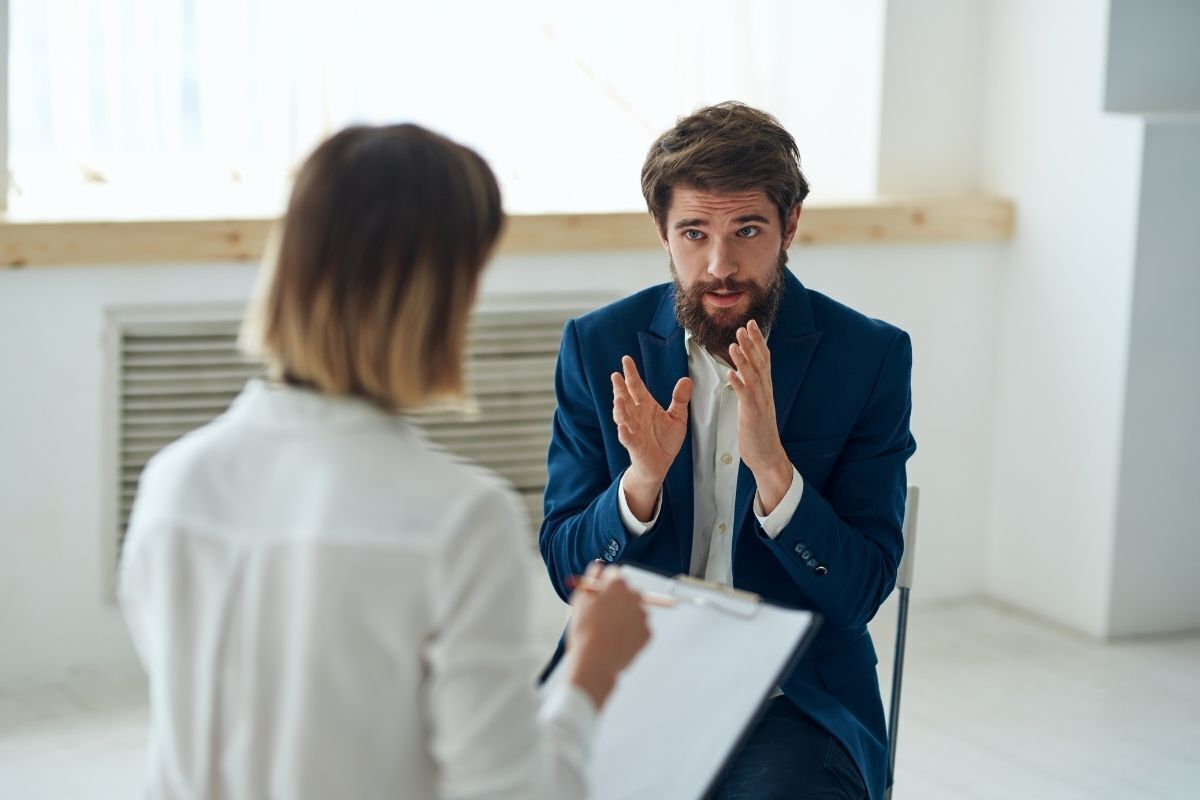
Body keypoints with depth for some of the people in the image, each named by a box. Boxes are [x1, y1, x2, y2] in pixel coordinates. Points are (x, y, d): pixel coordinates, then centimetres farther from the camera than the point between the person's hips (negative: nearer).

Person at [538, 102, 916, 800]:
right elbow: (567, 569, 2)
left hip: (795, 696, -2)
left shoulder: (870, 357, -3)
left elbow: (860, 592, -7)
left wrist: (771, 467, -24)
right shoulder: (599, 346, 1)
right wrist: (642, 480, -18)